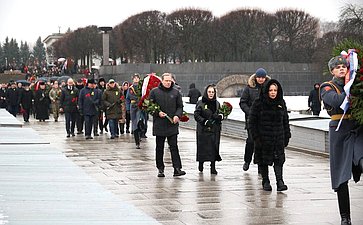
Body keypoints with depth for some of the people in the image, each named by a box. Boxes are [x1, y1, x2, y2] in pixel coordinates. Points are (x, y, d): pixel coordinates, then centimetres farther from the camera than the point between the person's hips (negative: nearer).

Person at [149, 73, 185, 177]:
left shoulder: (176, 92, 7)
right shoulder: (154, 92, 2)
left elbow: (180, 106, 11)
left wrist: (177, 115, -7)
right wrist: (157, 113, -11)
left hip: (172, 125, 0)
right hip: (159, 125, 0)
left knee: (174, 146, -4)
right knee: (159, 148, 8)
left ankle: (177, 168, -6)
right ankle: (160, 169, 16)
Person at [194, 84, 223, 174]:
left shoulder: (217, 103, 11)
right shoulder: (200, 103, -2)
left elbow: (220, 115, 19)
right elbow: (196, 115, -6)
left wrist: (220, 116, -4)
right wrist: (204, 121, -18)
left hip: (215, 129, 3)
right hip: (203, 129, -3)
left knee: (214, 147, -3)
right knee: (202, 146, 0)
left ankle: (213, 167, 1)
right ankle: (201, 164, 21)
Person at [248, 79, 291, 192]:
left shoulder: (281, 103, 7)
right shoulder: (258, 103, -6)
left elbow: (285, 121, 14)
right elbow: (252, 121, -5)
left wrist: (287, 136, 10)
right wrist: (255, 136, -11)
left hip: (278, 137, 2)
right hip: (263, 138, -2)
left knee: (279, 159, -8)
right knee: (263, 159, 5)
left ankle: (280, 181, -10)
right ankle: (265, 181, 17)